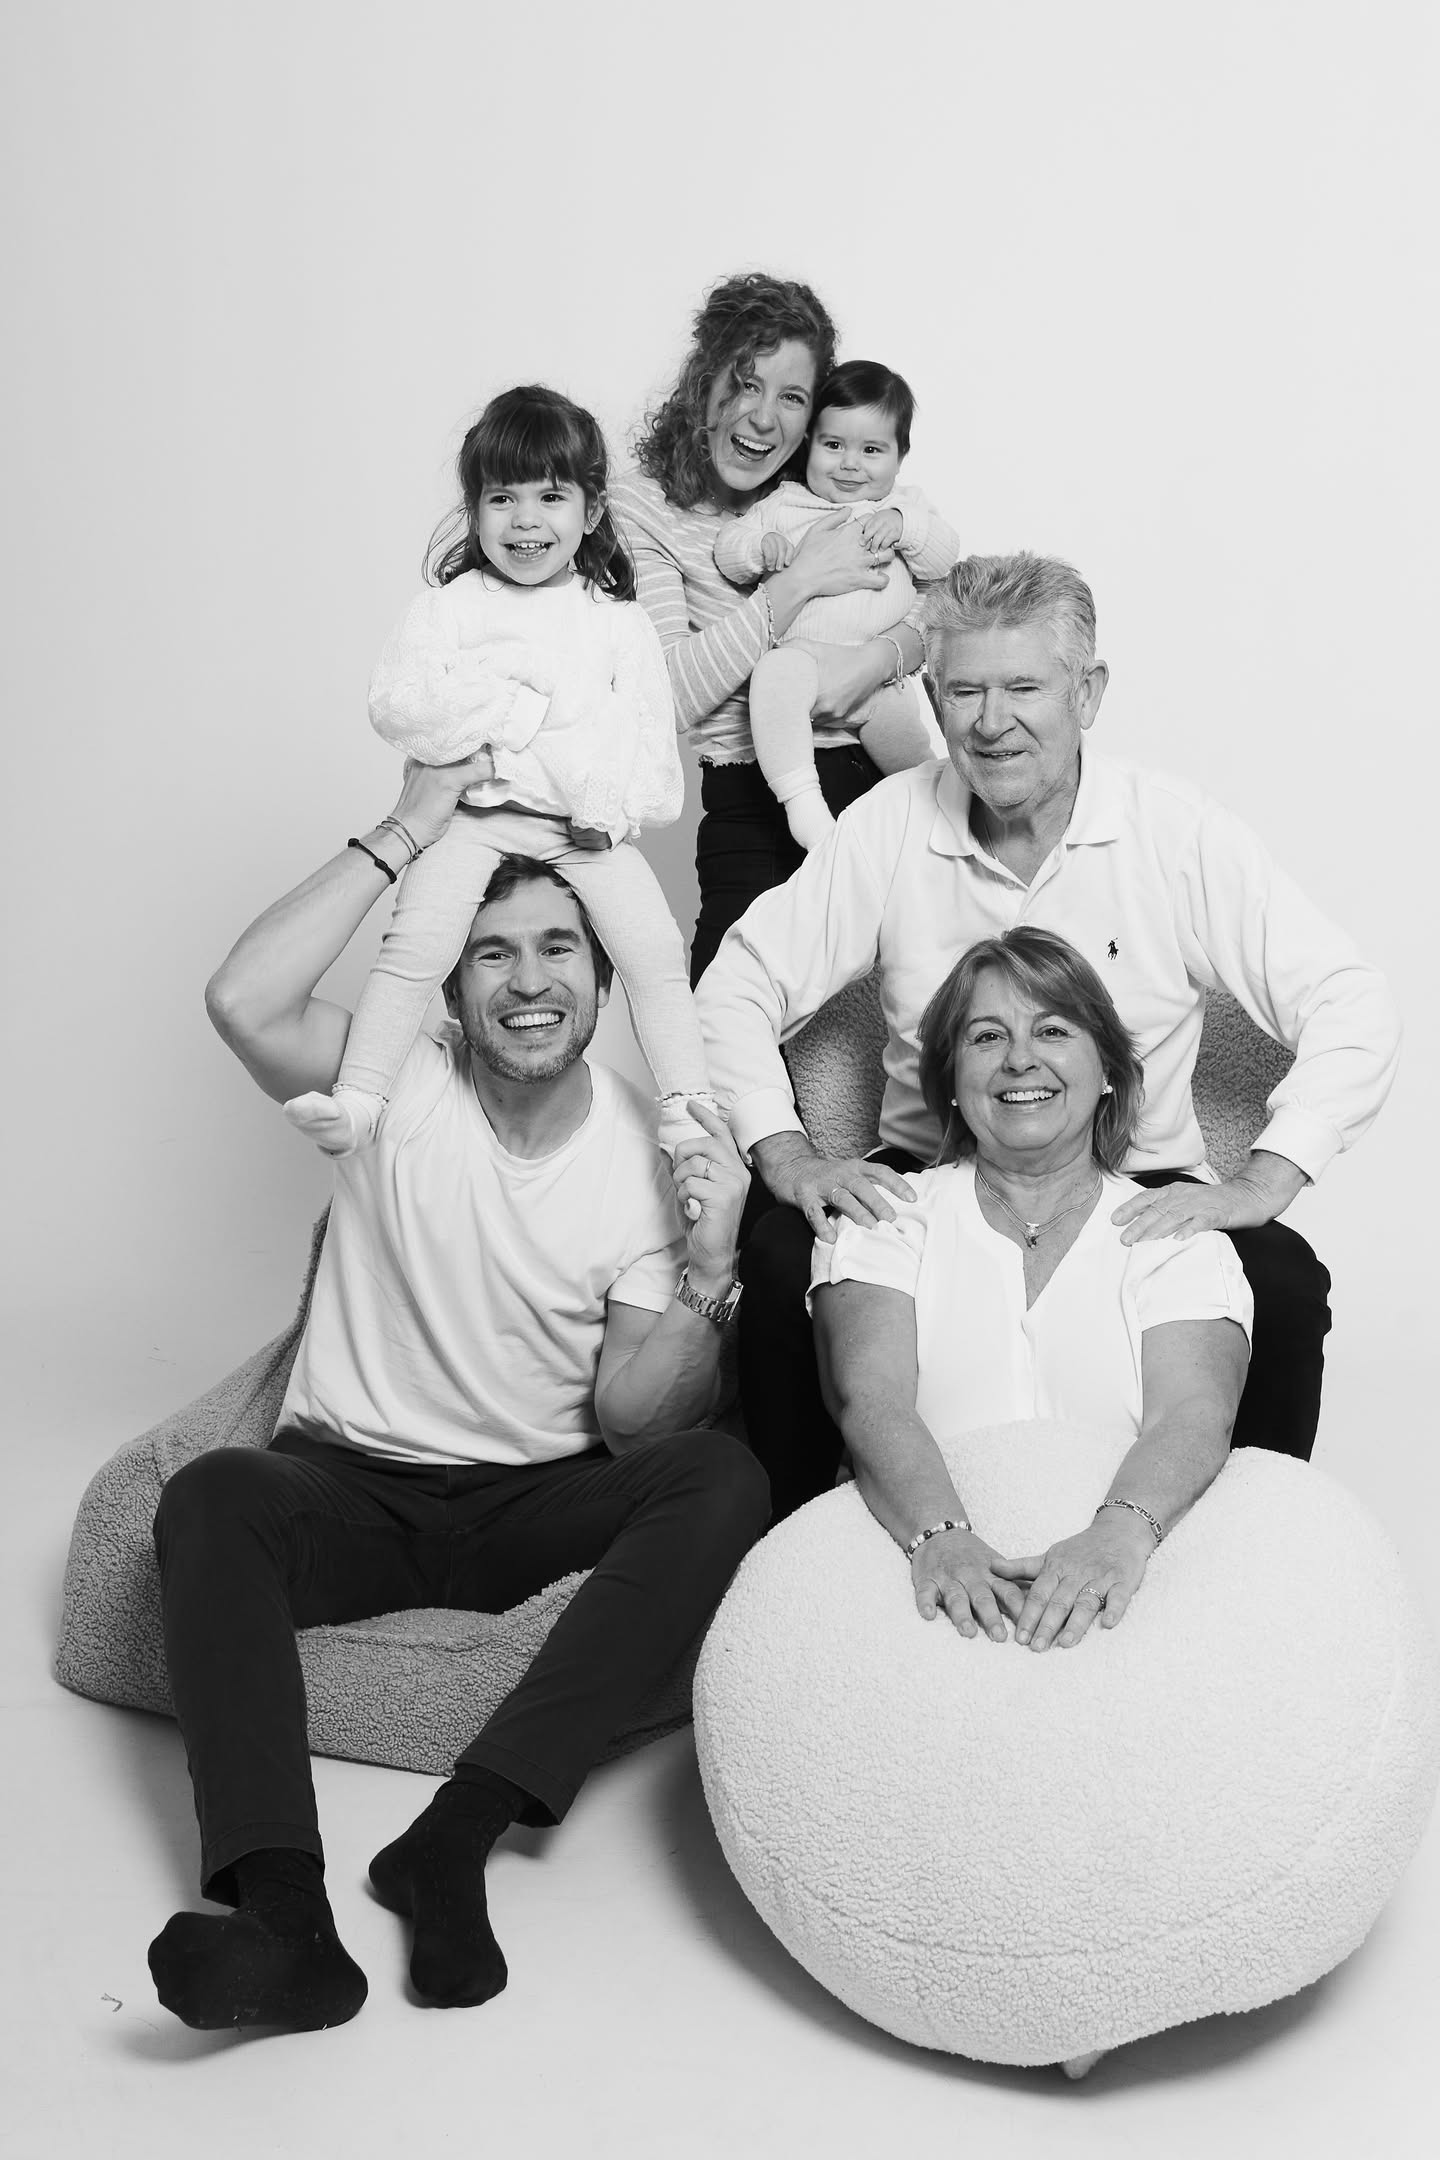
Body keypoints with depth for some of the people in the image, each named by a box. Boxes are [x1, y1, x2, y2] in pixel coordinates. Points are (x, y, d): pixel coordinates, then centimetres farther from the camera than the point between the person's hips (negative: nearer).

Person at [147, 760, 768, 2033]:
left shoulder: (654, 1155, -4)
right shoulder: (400, 1092, -4)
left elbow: (631, 1421, -9)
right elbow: (244, 1001, -24)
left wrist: (708, 1274, -27)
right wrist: (403, 838, -18)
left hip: (540, 1503, 1)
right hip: (353, 1486, -1)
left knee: (723, 1480, -27)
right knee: (211, 1496, -32)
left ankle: (456, 1835, -32)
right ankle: (287, 1919, -42)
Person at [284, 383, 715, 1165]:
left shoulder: (621, 623, 13)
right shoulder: (452, 605, 8)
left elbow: (652, 743, 7)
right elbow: (397, 703, -6)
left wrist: (606, 806, -13)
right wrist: (526, 715, -10)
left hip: (587, 828, 2)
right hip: (473, 814, -1)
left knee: (656, 950, -14)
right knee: (416, 944, -20)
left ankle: (688, 1109, -5)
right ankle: (357, 1100, -15)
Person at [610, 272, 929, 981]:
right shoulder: (642, 506, 1)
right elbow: (671, 694, -12)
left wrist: (883, 654, -12)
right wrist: (800, 582, -14)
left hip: (891, 778, 3)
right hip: (758, 807, -3)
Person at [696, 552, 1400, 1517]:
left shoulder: (1182, 833, -6)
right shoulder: (891, 824, -2)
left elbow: (1351, 1006, -9)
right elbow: (739, 988, 1)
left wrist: (1261, 1183, -22)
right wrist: (788, 1156, -15)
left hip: (1141, 1193, 0)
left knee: (1285, 1288, -27)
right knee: (782, 1261, -27)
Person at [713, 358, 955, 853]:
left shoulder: (905, 506, 21)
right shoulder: (784, 504, 16)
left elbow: (944, 557, 8)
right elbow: (727, 549, 9)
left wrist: (902, 525, -9)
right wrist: (761, 547, -13)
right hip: (805, 651, -2)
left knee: (915, 755, -14)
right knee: (775, 674, -37)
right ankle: (801, 799, -40)